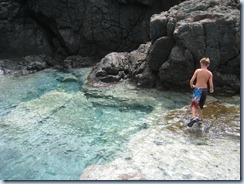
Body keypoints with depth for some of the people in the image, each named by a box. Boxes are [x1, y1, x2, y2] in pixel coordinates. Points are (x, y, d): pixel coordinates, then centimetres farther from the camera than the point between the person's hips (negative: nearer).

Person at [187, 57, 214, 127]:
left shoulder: (197, 70, -8)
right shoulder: (210, 73, -3)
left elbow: (191, 81, -10)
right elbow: (211, 84, -5)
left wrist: (192, 86, 11)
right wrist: (211, 90, 17)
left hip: (197, 89, -3)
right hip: (204, 90, 3)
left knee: (193, 104, 6)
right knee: (200, 105, 19)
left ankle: (193, 118, -15)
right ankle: (200, 119, 29)